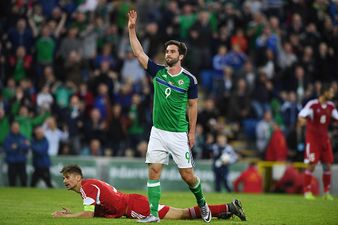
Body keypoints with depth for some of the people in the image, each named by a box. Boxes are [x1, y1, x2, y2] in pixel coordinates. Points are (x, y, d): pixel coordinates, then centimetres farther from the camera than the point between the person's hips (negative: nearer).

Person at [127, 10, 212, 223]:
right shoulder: (158, 71, 3)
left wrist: (192, 132, -1)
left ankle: (202, 203, 27)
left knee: (188, 175, -1)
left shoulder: (189, 79, -5)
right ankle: (153, 213, -2)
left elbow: (193, 106, 2)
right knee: (153, 172, -6)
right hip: (158, 132, 3)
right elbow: (139, 52, 2)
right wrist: (132, 29, -5)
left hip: (179, 134, -3)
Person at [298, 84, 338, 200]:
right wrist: (303, 120, -44)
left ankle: (326, 193, 12)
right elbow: (301, 115, -22)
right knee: (311, 165, -9)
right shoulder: (312, 104, -12)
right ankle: (307, 192, 0)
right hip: (312, 137, -6)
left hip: (324, 138, 6)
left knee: (327, 165, 3)